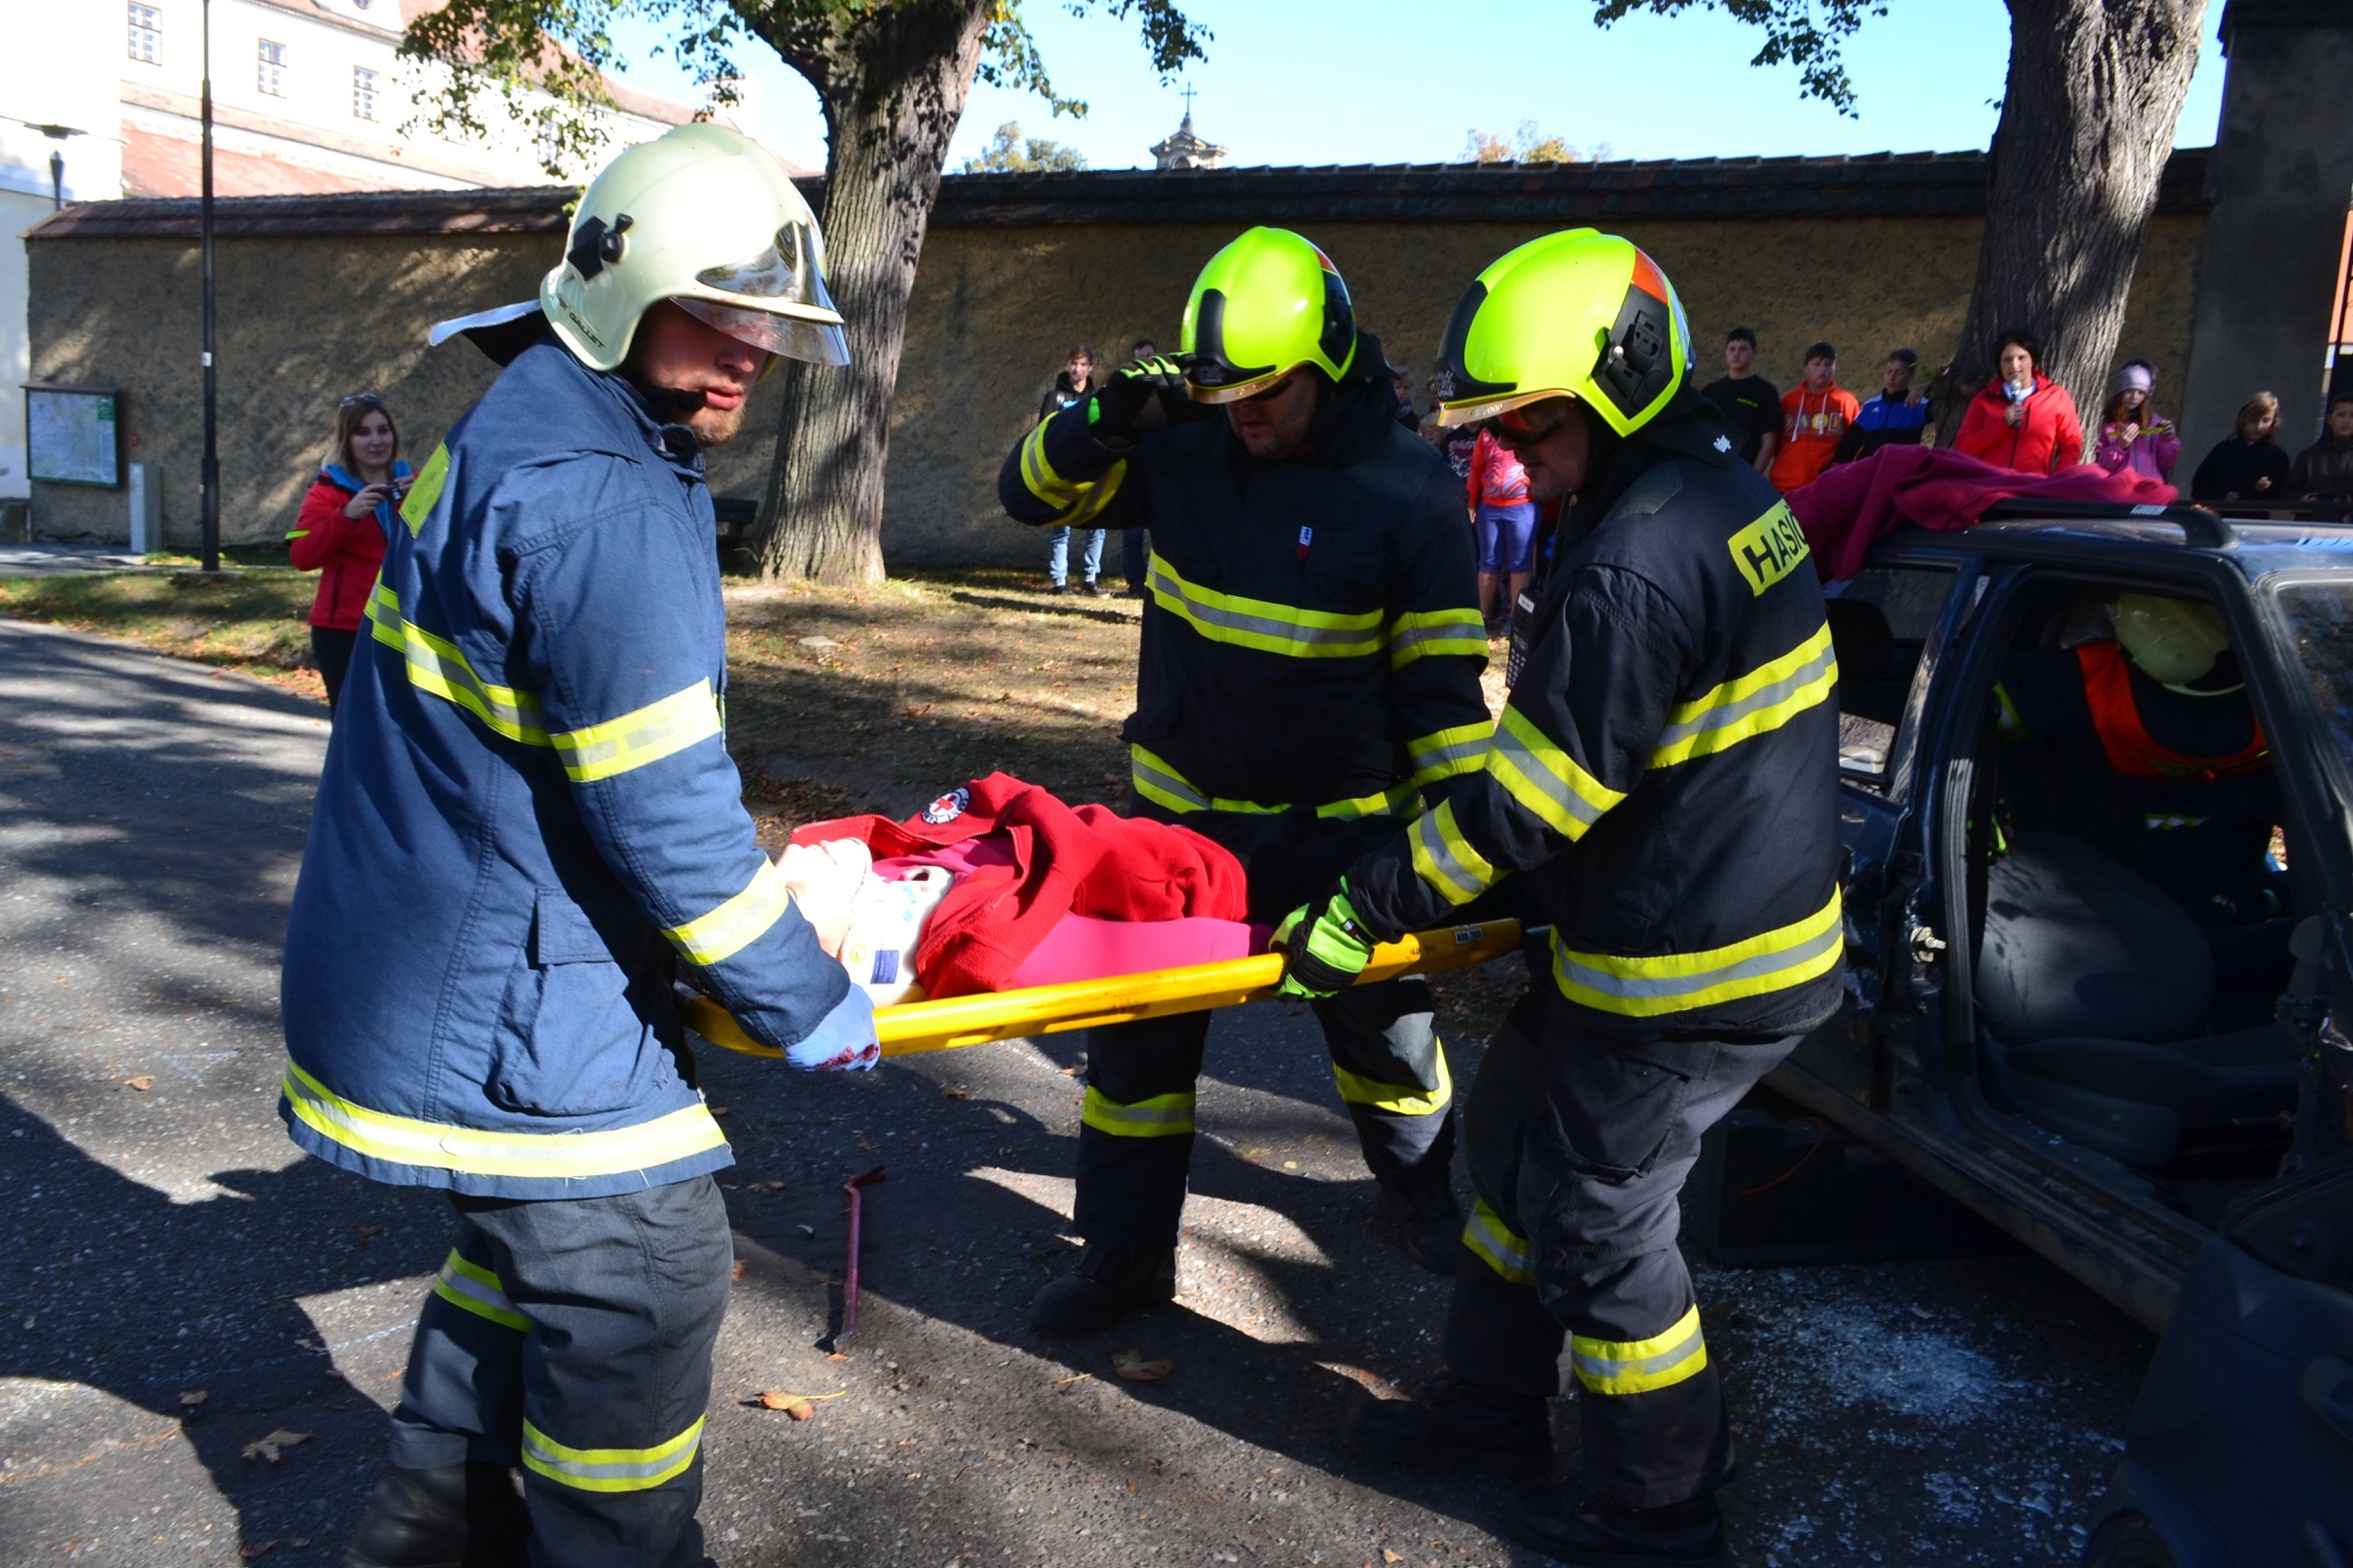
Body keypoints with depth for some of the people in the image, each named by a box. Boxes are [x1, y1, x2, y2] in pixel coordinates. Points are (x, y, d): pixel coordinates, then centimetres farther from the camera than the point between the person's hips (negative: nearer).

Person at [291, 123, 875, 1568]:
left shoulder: (513, 441, 11)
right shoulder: (595, 502, -25)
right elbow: (662, 807, -25)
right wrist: (806, 1003, -14)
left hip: (447, 962, 11)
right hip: (506, 1005, -11)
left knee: (533, 1237, 25)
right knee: (637, 1277, 2)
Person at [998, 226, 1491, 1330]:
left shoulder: (1408, 488, -13)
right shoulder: (1186, 446, -5)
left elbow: (1440, 677, -9)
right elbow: (1032, 493, 1)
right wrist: (1106, 420, -18)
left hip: (1338, 824, -2)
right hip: (1179, 808, 2)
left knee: (1381, 1024, 17)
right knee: (1139, 1031, 8)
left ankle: (1419, 1193, 46)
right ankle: (1125, 1253, 26)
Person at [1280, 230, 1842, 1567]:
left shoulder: (1632, 566, -26)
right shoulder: (1732, 492, 7)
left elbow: (1528, 800, -24)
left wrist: (1367, 911, -15)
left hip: (1693, 978, -10)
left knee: (1596, 1218, 6)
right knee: (1518, 1141, 21)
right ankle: (1495, 1408, 38)